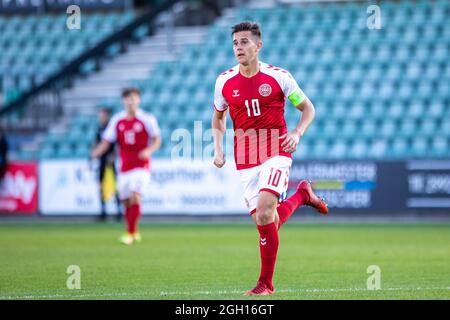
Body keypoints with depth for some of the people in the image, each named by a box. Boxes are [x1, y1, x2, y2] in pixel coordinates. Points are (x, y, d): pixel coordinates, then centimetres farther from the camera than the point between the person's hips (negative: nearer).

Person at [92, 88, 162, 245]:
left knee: (135, 197, -20)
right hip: (124, 167, 4)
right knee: (126, 201, 7)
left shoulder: (147, 119, -4)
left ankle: (130, 234, -18)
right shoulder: (117, 120, 4)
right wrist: (96, 153, -15)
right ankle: (135, 233, 26)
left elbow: (157, 140, -1)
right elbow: (106, 141, 4)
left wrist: (149, 150, -21)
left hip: (141, 166, -4)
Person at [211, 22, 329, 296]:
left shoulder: (278, 76, -5)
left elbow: (308, 108, 6)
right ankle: (302, 195, 29)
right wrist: (218, 149, 5)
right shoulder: (225, 81, 3)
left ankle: (266, 283, -10)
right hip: (245, 159, 4)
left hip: (276, 152, -4)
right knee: (265, 221, -2)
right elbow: (218, 117, 20)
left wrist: (297, 134, -11)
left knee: (265, 212, -22)